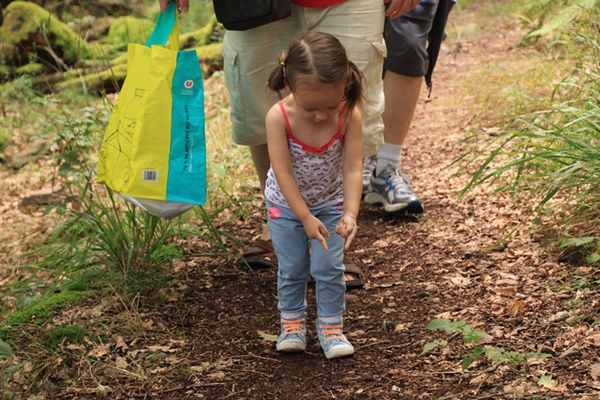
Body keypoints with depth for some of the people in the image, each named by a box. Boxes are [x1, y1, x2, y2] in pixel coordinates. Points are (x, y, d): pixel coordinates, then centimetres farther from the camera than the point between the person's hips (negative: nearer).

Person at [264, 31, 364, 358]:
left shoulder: (350, 115, -27)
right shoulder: (279, 117, -30)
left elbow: (353, 169, -26)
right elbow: (283, 173, -28)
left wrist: (350, 214, -37)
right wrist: (306, 218, -31)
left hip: (331, 204, 1)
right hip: (286, 205, -1)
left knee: (330, 267, 0)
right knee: (292, 268, 9)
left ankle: (331, 326, 17)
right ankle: (292, 322, 29)